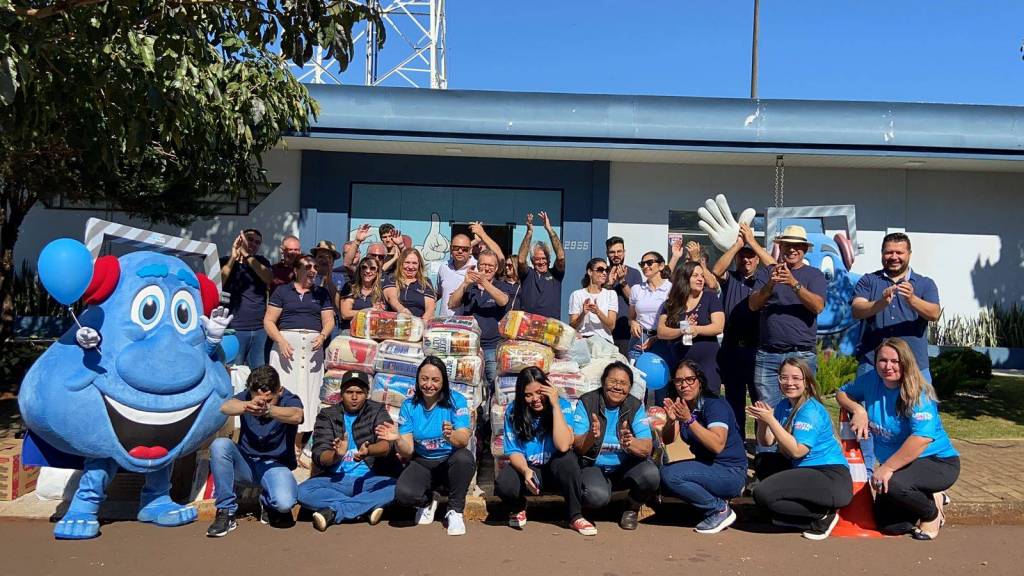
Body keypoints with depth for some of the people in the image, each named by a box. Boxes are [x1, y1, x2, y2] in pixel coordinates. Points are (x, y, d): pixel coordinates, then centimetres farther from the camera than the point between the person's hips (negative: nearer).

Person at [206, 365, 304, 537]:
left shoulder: (288, 400, -11)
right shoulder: (247, 397, -4)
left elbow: (296, 416, -36)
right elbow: (225, 407, -27)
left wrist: (268, 410, -56)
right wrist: (247, 407, -51)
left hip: (275, 465, -2)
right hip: (245, 463, 2)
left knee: (285, 503, -32)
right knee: (220, 445, -28)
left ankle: (267, 501, 9)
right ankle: (226, 512, -17)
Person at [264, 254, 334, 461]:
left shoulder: (321, 293, 15)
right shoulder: (282, 291, 8)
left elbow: (329, 320, 10)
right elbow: (268, 321, 3)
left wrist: (323, 336, -10)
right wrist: (280, 341, -12)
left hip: (312, 348, 2)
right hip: (286, 345, -2)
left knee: (308, 392, -3)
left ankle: (297, 444, 1)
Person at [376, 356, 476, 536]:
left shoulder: (456, 400, -11)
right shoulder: (409, 406, -4)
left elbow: (464, 440, -23)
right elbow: (407, 452, -7)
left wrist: (451, 435, -46)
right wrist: (397, 440, -30)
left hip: (450, 462, -1)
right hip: (422, 464, 1)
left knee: (464, 458, -36)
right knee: (403, 494, -29)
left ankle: (455, 511, -10)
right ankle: (427, 502, 11)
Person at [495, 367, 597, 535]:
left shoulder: (563, 405, -15)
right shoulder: (513, 411, -10)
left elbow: (563, 446, -30)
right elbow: (514, 452, -9)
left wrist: (555, 405, -31)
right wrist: (525, 470, -31)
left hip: (556, 467, -1)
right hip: (527, 466, 1)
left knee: (568, 459, -36)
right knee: (503, 484, -31)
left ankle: (575, 516, -14)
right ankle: (517, 508, 9)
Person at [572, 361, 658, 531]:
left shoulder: (636, 407, -3)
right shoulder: (586, 403, -8)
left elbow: (647, 448, -13)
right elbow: (577, 446, -13)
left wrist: (630, 443, -36)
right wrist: (591, 436, -36)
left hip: (626, 468, 2)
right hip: (593, 467, -2)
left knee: (651, 473, -28)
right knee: (597, 496, -33)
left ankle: (632, 508, 4)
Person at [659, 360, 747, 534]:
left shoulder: (715, 404, -17)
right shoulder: (682, 407, 6)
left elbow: (717, 445, -30)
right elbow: (667, 440, -2)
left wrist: (689, 420, -38)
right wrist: (671, 419, -22)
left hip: (730, 473, -9)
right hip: (706, 466, 9)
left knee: (670, 475, -24)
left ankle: (720, 510, -7)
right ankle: (715, 500, 6)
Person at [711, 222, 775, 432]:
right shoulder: (729, 279, 12)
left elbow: (774, 269, -13)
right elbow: (716, 271, -9)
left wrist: (752, 241, -13)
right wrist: (737, 244, -12)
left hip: (758, 347, -2)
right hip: (732, 348, 2)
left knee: (761, 399, 0)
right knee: (734, 399, 11)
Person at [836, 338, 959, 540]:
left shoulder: (918, 394, -23)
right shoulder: (871, 380, -5)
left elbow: (923, 437, -35)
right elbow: (842, 393, 10)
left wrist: (887, 467, -35)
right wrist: (857, 409, -13)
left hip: (938, 461, -6)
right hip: (900, 465, 7)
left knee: (892, 484, -36)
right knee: (887, 525, 1)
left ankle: (932, 513, -3)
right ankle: (931, 498, 24)